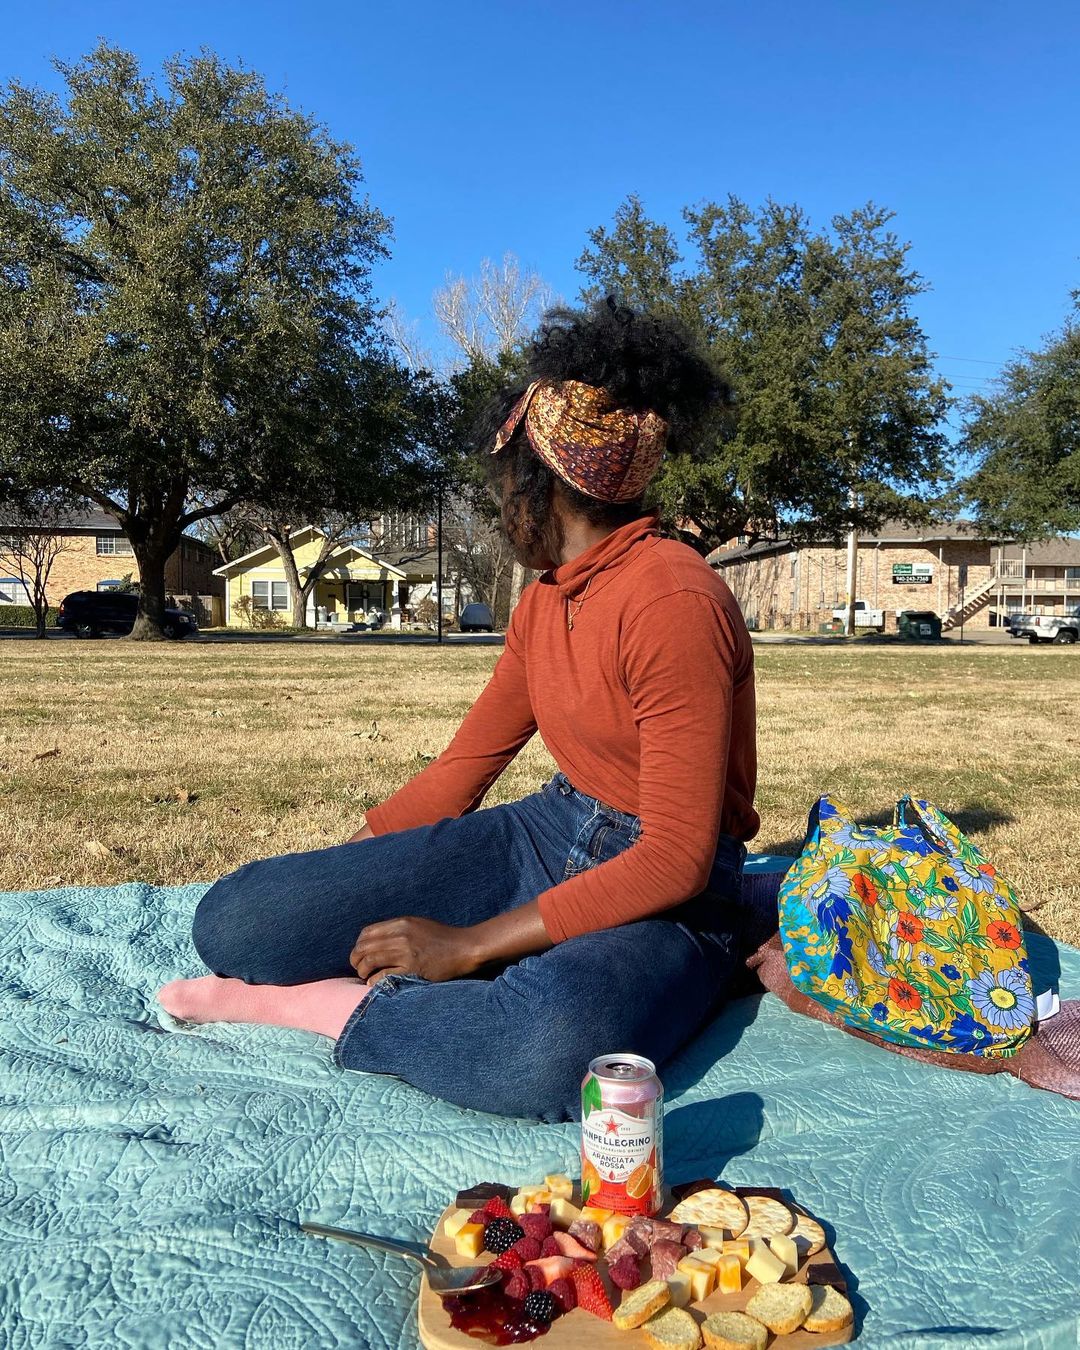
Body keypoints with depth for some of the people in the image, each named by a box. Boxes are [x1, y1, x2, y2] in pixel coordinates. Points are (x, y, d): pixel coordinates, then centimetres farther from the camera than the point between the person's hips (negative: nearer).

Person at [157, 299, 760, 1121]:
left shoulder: (673, 601, -18)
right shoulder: (545, 601, 9)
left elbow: (677, 859, -21)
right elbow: (462, 769, 13)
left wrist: (468, 946, -20)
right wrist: (331, 884, 10)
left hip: (665, 893, -6)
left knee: (555, 1057, -43)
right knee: (233, 920, -8)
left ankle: (323, 1005, -17)